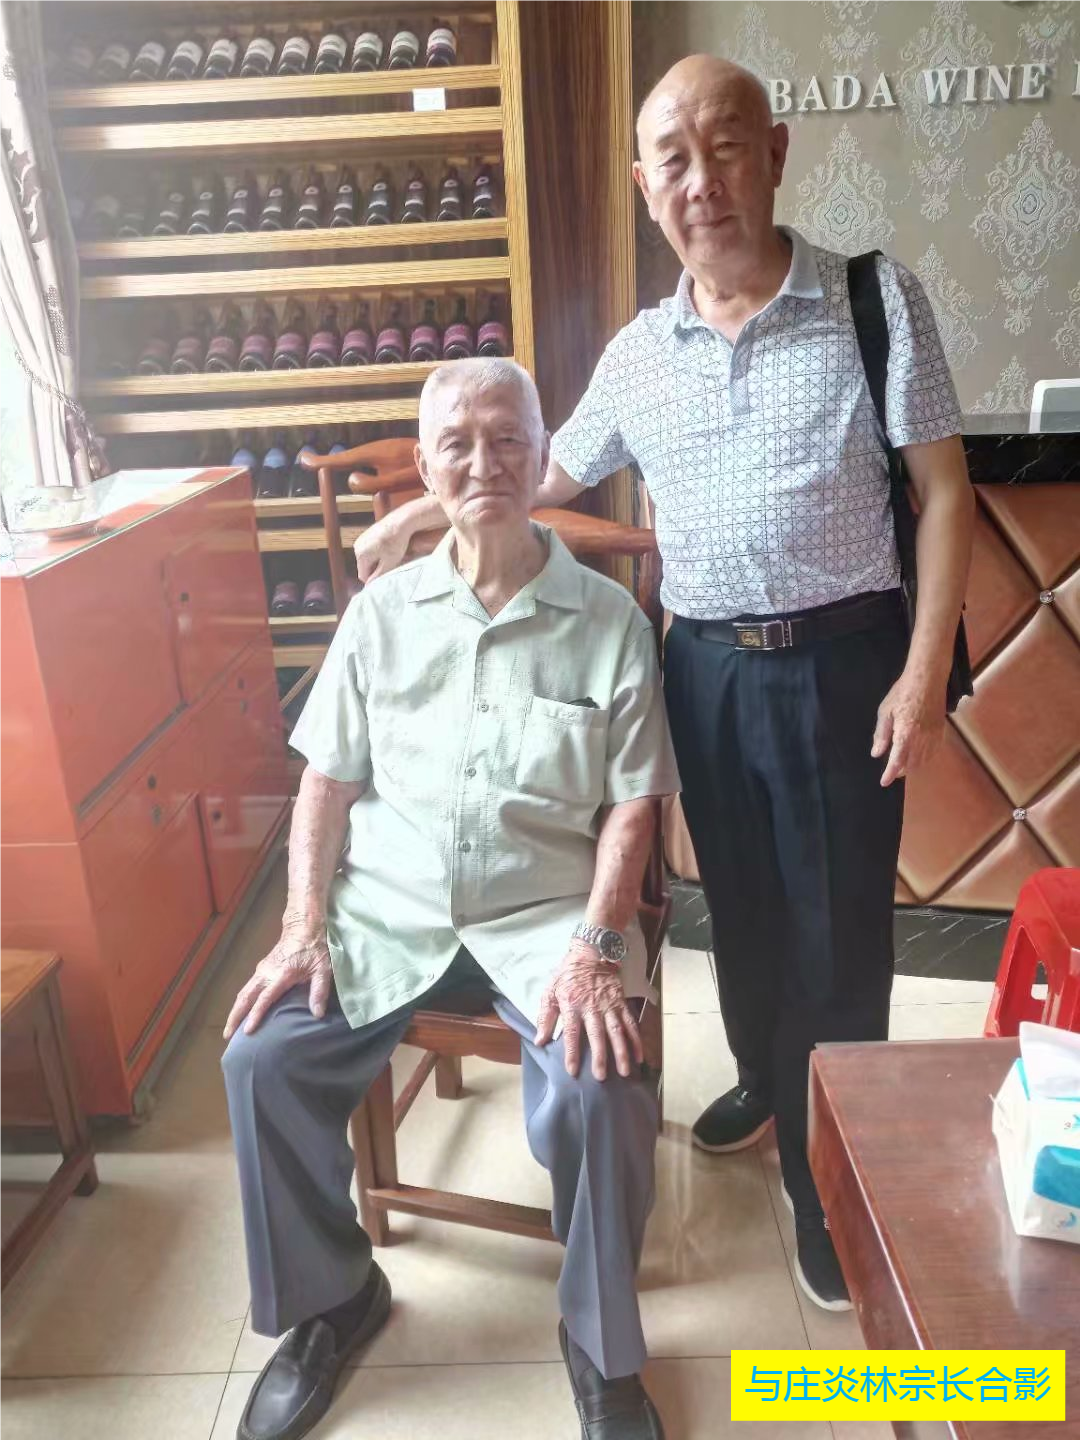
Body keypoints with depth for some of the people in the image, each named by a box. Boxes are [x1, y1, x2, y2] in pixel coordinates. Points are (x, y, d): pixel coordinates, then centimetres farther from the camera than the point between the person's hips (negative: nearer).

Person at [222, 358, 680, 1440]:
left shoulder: (609, 621, -1)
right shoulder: (382, 612, 6)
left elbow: (631, 805, -2)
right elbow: (328, 783, 7)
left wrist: (595, 946, -15)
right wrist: (302, 929, -4)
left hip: (546, 913, -2)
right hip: (388, 907, 3)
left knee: (598, 1087, -25)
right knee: (264, 1057, -14)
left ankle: (602, 1345, 6)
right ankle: (330, 1295, 15)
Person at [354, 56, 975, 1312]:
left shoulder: (874, 299, -5)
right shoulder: (637, 354, 5)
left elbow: (942, 491, -6)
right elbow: (553, 474, 20)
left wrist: (924, 672, -13)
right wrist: (420, 516, 18)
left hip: (840, 656, -3)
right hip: (704, 664, 4)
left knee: (838, 925, 3)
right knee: (739, 901, 17)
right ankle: (765, 1082, 44)